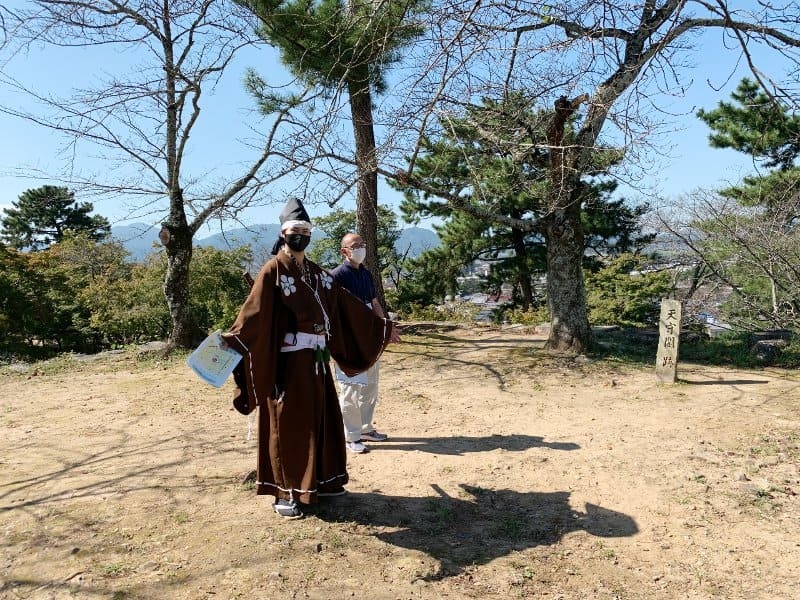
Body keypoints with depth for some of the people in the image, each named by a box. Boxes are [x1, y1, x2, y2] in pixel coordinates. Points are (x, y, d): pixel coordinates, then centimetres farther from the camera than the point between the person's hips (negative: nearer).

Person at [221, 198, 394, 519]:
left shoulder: (318, 273, 13)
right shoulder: (273, 270, -7)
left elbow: (347, 305, 18)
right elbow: (254, 310, -19)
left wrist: (381, 325, 22)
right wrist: (232, 339, -35)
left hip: (316, 359, 7)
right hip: (288, 359, -7)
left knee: (322, 419, 14)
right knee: (288, 426, 1)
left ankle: (320, 481, 29)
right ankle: (284, 492, 13)